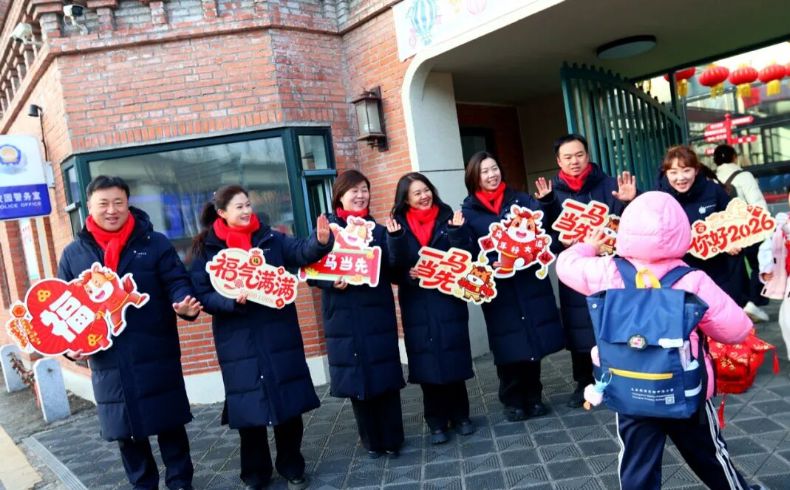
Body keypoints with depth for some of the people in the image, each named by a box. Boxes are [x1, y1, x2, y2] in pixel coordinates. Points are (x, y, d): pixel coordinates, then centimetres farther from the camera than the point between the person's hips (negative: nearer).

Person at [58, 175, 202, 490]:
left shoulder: (155, 243, 0)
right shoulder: (73, 254, 6)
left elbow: (177, 282, -3)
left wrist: (184, 303, -25)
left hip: (157, 355, -2)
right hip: (107, 361, 2)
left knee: (169, 422, 7)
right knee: (126, 431, 13)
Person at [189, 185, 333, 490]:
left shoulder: (270, 239, 5)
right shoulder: (207, 249, 0)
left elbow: (300, 252, -10)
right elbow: (203, 296, -4)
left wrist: (321, 241, -30)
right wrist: (233, 300, -21)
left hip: (279, 336, 2)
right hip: (239, 343, -1)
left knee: (289, 403, 9)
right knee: (249, 409, 8)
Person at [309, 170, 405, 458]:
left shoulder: (377, 229, 8)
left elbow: (393, 270, 0)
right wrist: (332, 281, -20)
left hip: (378, 313, 1)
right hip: (343, 316, -1)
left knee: (385, 375, 5)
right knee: (356, 378, 6)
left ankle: (392, 438, 21)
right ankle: (372, 440, 23)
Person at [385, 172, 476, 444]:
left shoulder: (448, 217, 3)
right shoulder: (398, 225, 3)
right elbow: (394, 267, -5)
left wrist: (458, 232, -17)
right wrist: (394, 239, -19)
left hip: (449, 299, 0)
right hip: (418, 305, 0)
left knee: (453, 358, 6)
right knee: (427, 362, 4)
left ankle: (460, 415, 23)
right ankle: (437, 422, 17)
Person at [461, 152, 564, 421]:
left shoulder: (520, 199, 9)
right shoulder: (469, 212, 3)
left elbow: (548, 225, 3)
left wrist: (548, 202, -12)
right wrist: (489, 265, -19)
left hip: (530, 281, 2)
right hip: (499, 288, -2)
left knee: (534, 339, 8)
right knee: (510, 346, 3)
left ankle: (533, 397, 25)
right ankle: (513, 401, 20)